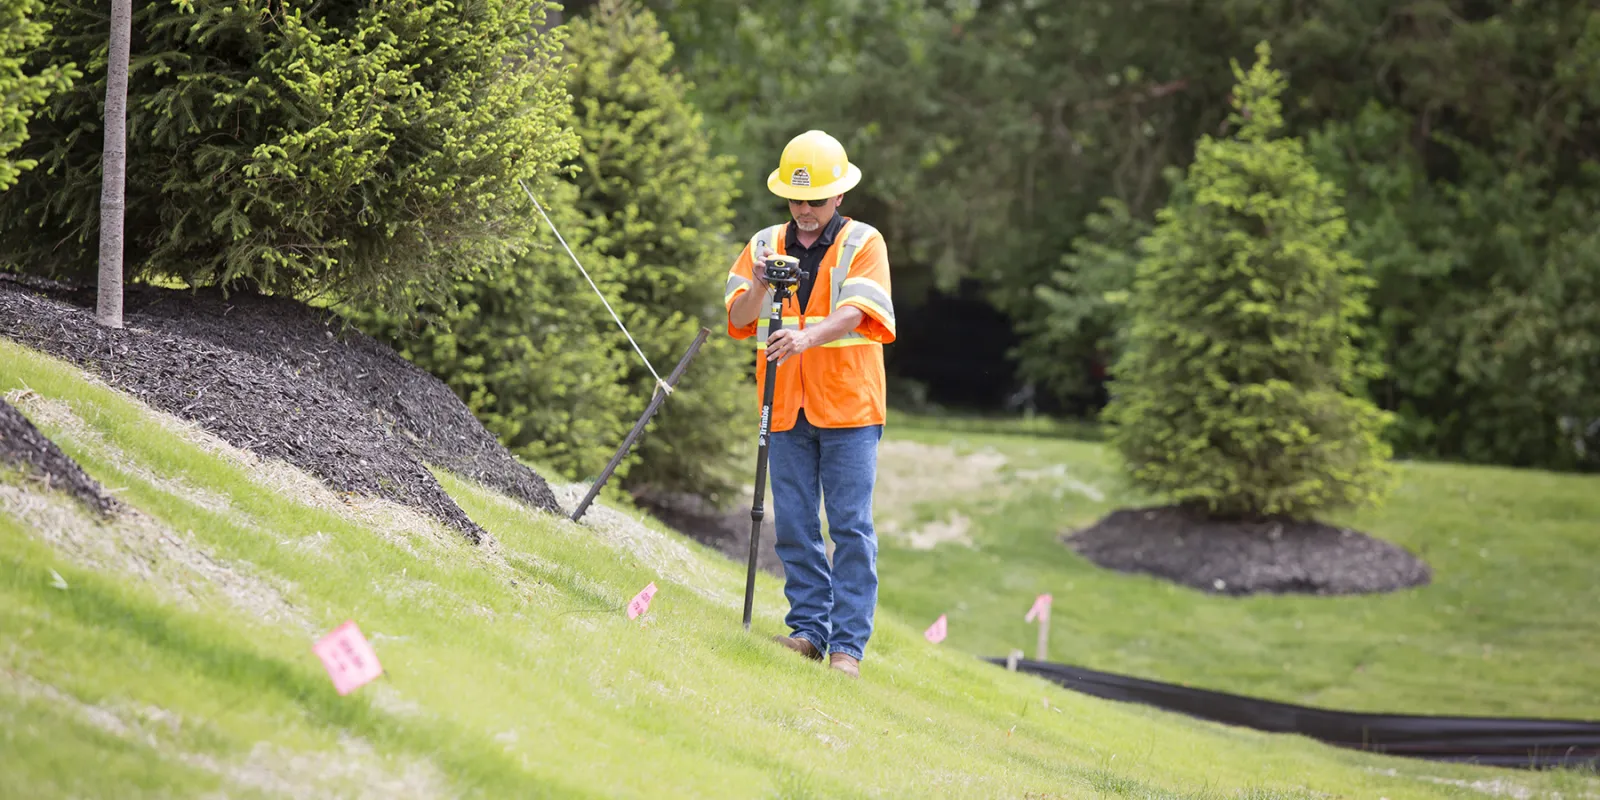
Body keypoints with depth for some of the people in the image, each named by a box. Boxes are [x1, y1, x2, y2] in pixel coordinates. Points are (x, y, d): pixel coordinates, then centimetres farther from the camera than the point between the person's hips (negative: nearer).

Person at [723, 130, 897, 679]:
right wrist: (759, 287, -17)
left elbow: (854, 313, -17)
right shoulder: (766, 244, 10)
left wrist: (807, 338, -35)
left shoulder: (862, 243, -1)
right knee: (794, 525, 6)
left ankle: (848, 643, -6)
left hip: (848, 407, -4)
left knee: (851, 527, -6)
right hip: (787, 408, 4)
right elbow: (738, 320, 4)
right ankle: (808, 629, 14)